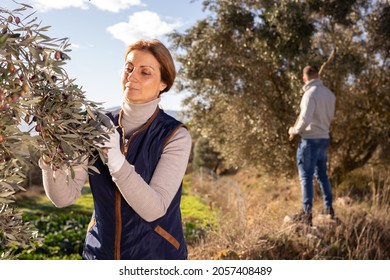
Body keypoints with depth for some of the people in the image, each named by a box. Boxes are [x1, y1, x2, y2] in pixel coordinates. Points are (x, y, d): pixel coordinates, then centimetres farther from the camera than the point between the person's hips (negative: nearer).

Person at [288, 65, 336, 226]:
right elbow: (329, 117, 15)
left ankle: (306, 212, -1)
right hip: (324, 138, 7)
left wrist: (294, 130, -8)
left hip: (310, 140, -7)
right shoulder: (329, 94, 7)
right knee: (322, 174, 18)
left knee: (306, 176, -2)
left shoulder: (310, 94, -15)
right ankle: (328, 208, 25)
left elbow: (305, 119, -23)